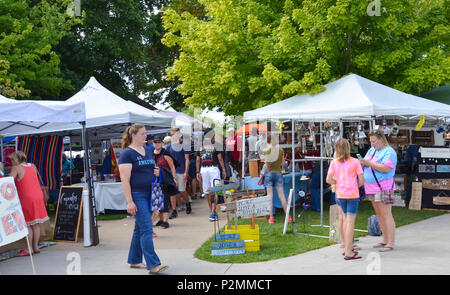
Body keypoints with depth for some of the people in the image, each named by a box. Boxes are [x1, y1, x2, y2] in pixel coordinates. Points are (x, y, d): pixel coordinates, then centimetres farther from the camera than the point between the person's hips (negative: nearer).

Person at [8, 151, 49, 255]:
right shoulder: (32, 166, 12)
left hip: (26, 198, -6)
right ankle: (36, 247, 17)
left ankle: (29, 249, 2)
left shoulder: (16, 168, -6)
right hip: (38, 196, 6)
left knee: (27, 224, 1)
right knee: (36, 223, 11)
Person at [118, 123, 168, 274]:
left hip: (149, 194, 8)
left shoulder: (148, 151, 15)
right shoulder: (127, 153, -9)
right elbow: (125, 179, -14)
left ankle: (134, 260, 24)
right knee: (147, 229, -11)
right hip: (137, 195, -8)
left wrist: (157, 172, 4)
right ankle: (153, 264, -11)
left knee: (140, 228, 14)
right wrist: (129, 202, -20)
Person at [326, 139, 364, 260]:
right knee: (350, 221, -4)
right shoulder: (355, 162, -6)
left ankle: (347, 247, 26)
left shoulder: (334, 162, 2)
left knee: (343, 219, 17)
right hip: (353, 194, -4)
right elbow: (362, 181, -6)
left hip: (340, 194, 4)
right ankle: (348, 252, -5)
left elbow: (328, 180, 0)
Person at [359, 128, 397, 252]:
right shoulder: (371, 150, 16)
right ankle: (385, 240, 21)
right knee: (379, 214, 12)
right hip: (372, 187, 8)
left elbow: (386, 168, -23)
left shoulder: (389, 152, -10)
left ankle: (391, 243, -6)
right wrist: (362, 163, -4)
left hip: (383, 187, -8)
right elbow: (366, 165, 19)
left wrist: (369, 163, -20)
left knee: (386, 214, -8)